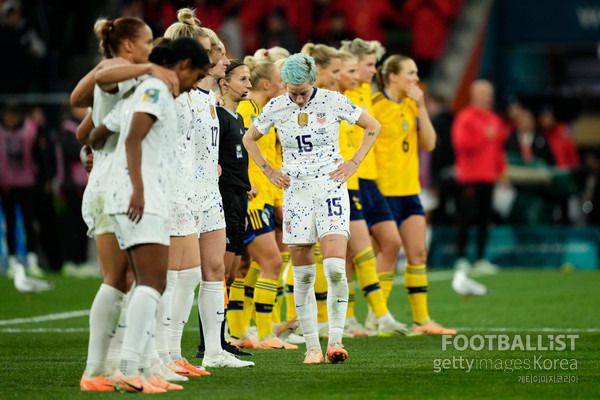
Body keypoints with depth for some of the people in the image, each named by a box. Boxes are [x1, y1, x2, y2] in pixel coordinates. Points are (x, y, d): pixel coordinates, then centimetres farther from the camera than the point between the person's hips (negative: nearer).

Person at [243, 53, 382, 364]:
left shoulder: (333, 101, -4)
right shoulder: (276, 108, 2)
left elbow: (373, 127, 8)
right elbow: (249, 139, 20)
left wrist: (353, 163, 1)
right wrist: (268, 171, 9)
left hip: (330, 189, -2)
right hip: (296, 192, 2)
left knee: (335, 267, -17)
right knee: (303, 275, 1)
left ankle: (335, 341, -13)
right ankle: (312, 346, 6)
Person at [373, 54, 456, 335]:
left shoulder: (412, 106, 10)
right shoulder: (375, 106, -11)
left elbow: (429, 144, 3)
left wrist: (421, 107, -4)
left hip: (409, 190, 7)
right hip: (384, 191, -7)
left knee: (418, 253, 6)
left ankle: (422, 320, 12)